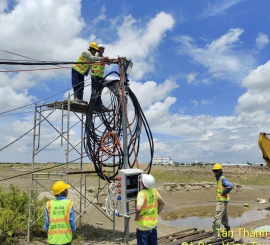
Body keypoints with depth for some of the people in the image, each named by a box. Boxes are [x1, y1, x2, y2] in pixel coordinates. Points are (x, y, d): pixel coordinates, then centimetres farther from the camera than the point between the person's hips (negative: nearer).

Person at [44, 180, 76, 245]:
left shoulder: (49, 204, -4)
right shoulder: (69, 204, -8)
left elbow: (46, 223, 0)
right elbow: (73, 226, -5)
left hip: (53, 239, 2)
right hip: (65, 239, -2)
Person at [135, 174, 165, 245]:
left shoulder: (142, 194, -24)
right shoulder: (154, 191, -4)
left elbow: (138, 208, -38)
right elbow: (162, 203, 10)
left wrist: (137, 217, -19)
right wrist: (156, 214, 11)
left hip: (143, 226, -6)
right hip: (153, 224, 6)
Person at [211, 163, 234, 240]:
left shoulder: (222, 179, -16)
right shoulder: (218, 179, 14)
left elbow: (231, 186, -32)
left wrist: (224, 193, -23)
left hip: (222, 201, -10)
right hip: (220, 200, 10)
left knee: (217, 217, -12)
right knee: (224, 217, 21)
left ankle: (216, 234, -12)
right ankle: (227, 231, 35)